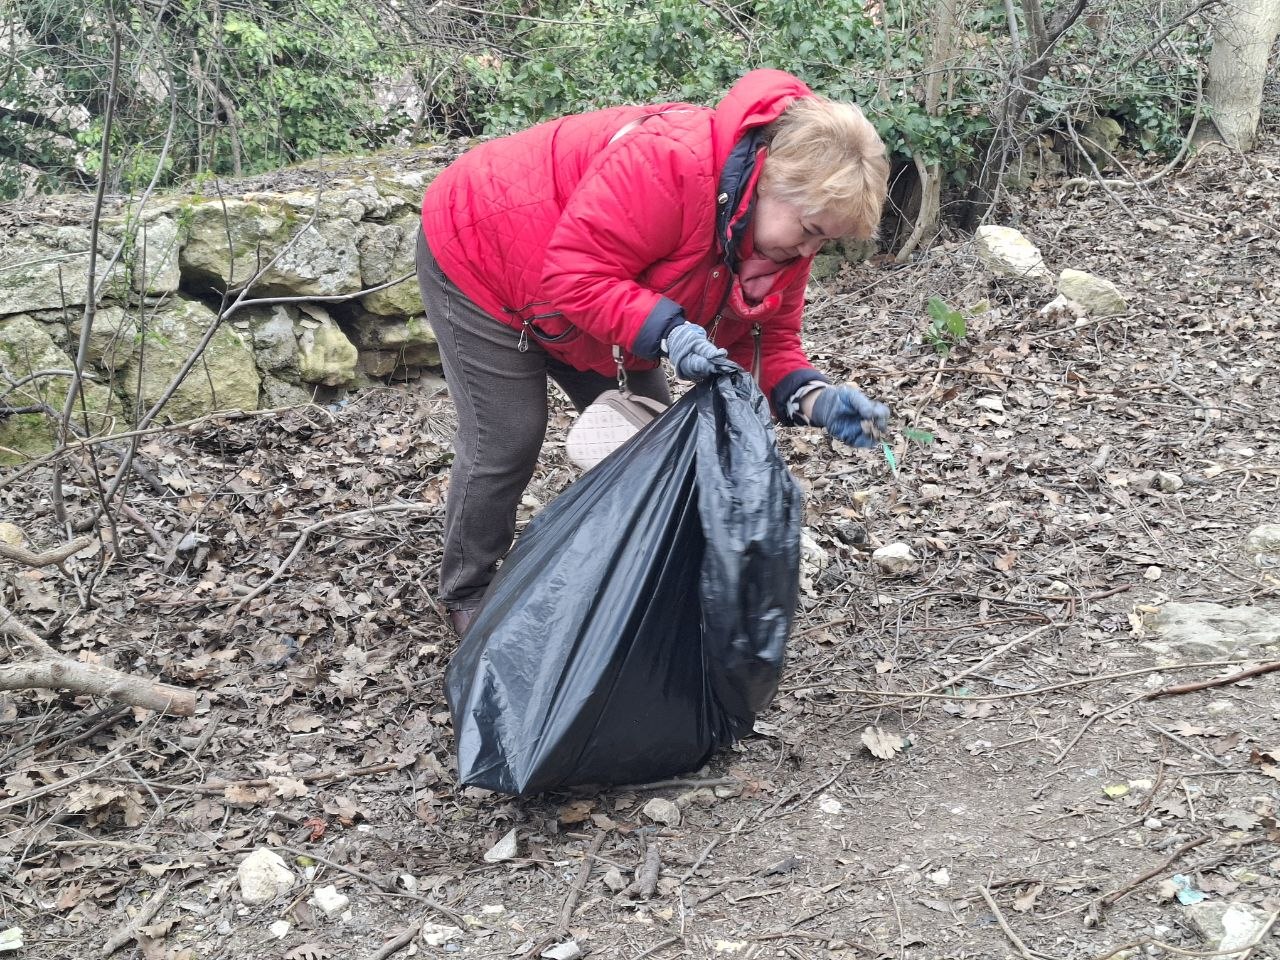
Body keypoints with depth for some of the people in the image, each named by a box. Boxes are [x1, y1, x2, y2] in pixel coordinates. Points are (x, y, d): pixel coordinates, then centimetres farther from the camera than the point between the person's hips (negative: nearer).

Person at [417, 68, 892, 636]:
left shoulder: (786, 229, -13)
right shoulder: (670, 163, -40)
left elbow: (766, 338, -8)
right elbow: (573, 273, -37)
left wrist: (812, 398, -27)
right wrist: (666, 330, -48)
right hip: (478, 252, -8)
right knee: (507, 440, -5)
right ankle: (467, 594, 19)